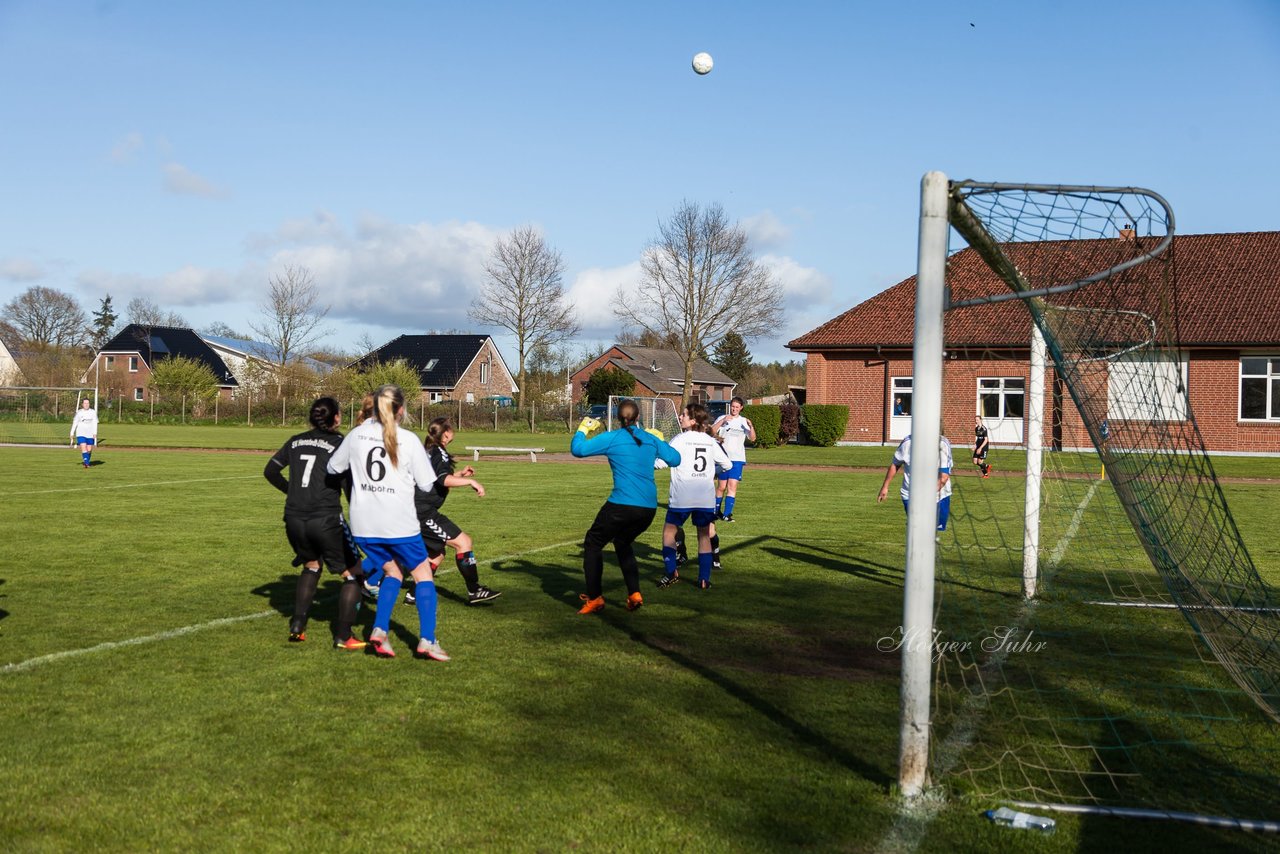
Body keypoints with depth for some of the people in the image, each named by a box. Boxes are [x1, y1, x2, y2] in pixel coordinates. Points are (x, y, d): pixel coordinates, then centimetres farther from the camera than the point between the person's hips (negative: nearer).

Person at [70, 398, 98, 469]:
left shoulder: (93, 412, 2)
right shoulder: (79, 412, 3)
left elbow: (95, 423, -2)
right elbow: (74, 423, 8)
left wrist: (95, 433, -13)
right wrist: (72, 434, 8)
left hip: (90, 434, 1)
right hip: (81, 434, -1)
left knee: (89, 450, 7)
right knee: (83, 448, -17)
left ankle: (86, 462, 28)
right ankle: (86, 463, -24)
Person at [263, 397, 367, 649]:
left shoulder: (295, 441, 12)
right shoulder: (339, 443, -3)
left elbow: (270, 471, 18)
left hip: (294, 519, 6)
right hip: (326, 519, -6)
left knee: (311, 566, 29)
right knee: (352, 573, 9)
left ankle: (297, 626, 19)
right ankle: (343, 636, 3)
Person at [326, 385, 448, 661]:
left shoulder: (356, 435, 2)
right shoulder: (409, 440, -8)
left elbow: (332, 468, 14)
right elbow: (426, 483, -3)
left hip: (363, 525, 4)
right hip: (399, 524, -4)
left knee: (393, 572, 22)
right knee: (423, 574, 10)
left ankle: (380, 630, 7)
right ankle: (427, 640, 3)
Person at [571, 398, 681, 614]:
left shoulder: (612, 438, -4)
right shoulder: (651, 439, 10)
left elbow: (577, 449, -6)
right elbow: (675, 459, 19)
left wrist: (583, 429, 12)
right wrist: (659, 441, 34)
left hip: (622, 505, -5)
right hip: (649, 507, 6)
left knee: (593, 543, 13)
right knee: (623, 543, 29)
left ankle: (594, 598, 7)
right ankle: (634, 594, 16)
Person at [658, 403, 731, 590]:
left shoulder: (680, 439, -5)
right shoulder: (711, 441, 8)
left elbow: (661, 461, -10)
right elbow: (727, 464, 15)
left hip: (682, 497, -3)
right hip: (706, 498, 4)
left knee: (669, 531, 11)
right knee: (704, 535, 12)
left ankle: (671, 571, -1)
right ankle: (704, 579, 9)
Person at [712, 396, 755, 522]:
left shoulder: (744, 421, 9)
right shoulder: (722, 418, 5)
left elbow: (752, 438, 0)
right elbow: (712, 432, -10)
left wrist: (751, 426, -17)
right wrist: (723, 421, -21)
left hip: (738, 458, 1)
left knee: (732, 485, -9)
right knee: (721, 486, 4)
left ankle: (727, 513, -9)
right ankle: (716, 511, 21)